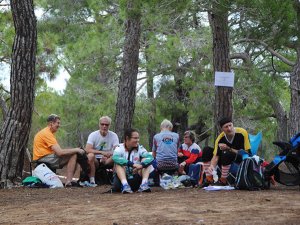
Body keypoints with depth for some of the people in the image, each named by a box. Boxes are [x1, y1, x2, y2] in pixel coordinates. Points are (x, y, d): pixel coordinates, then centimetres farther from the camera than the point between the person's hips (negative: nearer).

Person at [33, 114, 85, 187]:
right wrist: (76, 150, -14)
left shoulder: (46, 132, 19)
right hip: (43, 159, -10)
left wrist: (75, 150, 2)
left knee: (73, 153, 10)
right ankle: (68, 182, -20)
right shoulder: (47, 134, -15)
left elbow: (58, 151, 14)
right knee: (73, 155, -15)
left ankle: (69, 181, -1)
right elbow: (59, 152, -22)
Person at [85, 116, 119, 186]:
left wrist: (107, 156, -34)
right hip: (95, 160, -1)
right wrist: (102, 152, -33)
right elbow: (87, 150, -21)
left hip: (107, 161, 1)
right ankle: (92, 181, -27)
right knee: (90, 155, -34)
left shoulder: (113, 135, -4)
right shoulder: (93, 135, -7)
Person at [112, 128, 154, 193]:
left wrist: (141, 165, -36)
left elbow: (150, 157, -15)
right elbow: (115, 158, -27)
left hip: (136, 180, 2)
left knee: (146, 161, -10)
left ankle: (144, 183, -30)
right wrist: (132, 164, -37)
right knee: (119, 163, -24)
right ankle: (125, 185, -42)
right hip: (121, 179, -2)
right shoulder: (120, 148, -4)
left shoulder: (140, 148, 3)